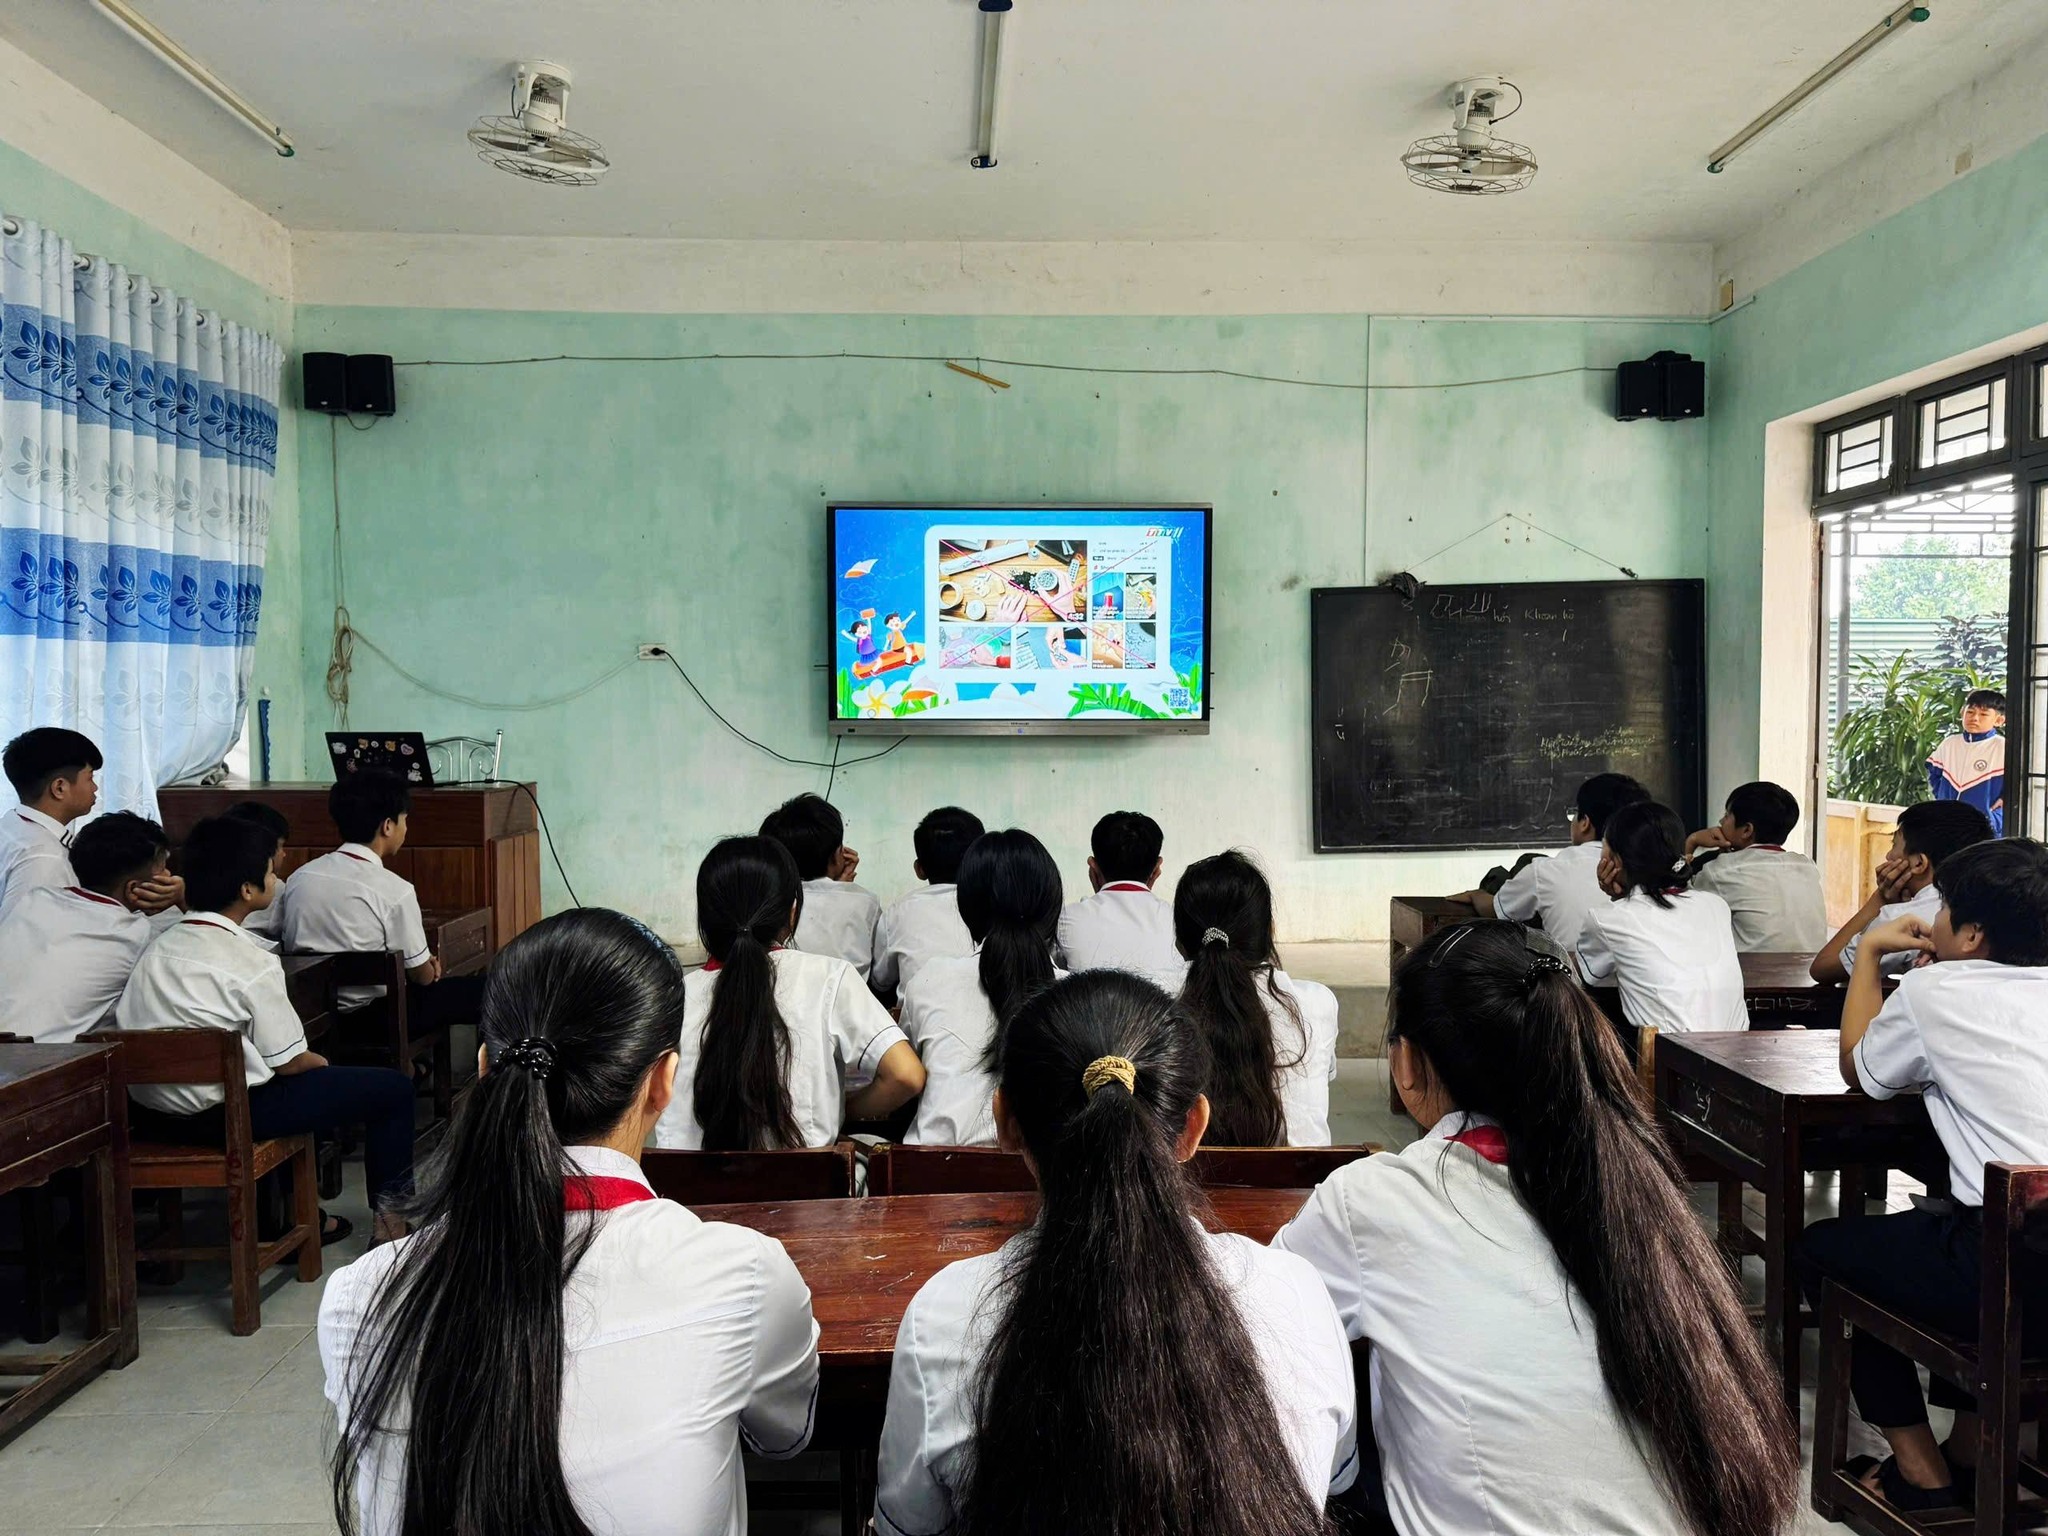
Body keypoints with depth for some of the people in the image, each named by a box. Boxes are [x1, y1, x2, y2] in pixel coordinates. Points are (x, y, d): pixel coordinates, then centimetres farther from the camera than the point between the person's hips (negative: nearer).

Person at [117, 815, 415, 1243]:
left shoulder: (157, 946, 3)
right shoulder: (253, 963, -17)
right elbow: (287, 1062, -13)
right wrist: (322, 1062, 9)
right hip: (222, 1114, -8)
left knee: (308, 1078, 35)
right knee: (393, 1087, 2)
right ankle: (391, 1215, 14)